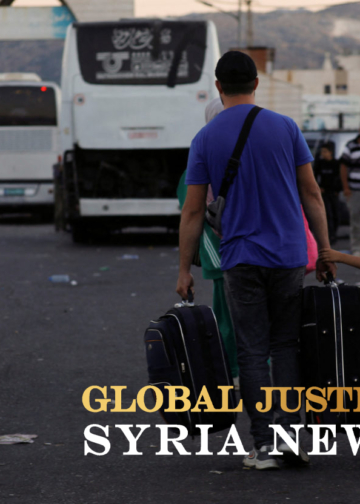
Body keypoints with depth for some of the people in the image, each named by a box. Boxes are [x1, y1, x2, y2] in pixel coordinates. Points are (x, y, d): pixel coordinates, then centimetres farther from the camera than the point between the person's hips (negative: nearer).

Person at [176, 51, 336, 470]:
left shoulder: (205, 140, -1)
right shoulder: (285, 128, 0)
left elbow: (193, 211, -1)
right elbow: (311, 193, 2)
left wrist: (185, 269, 6)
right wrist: (324, 251, 10)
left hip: (240, 259, -1)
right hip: (288, 255, 1)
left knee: (252, 352, 3)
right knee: (286, 345, 12)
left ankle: (263, 445, -1)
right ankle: (288, 431, -2)